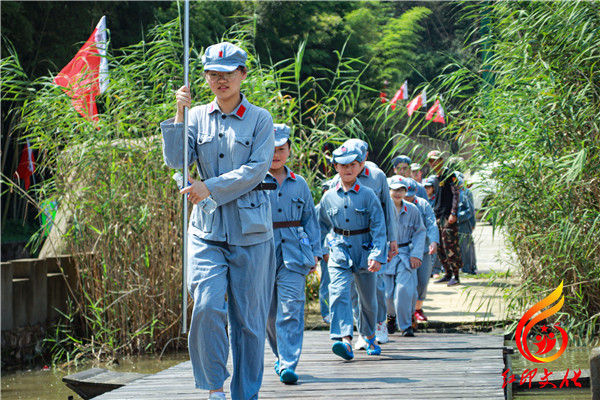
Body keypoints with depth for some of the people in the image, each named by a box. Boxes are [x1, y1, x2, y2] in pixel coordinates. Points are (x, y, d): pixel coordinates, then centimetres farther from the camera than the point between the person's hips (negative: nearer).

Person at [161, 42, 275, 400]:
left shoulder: (259, 118, 1)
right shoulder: (197, 117, 9)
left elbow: (257, 169, -8)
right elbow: (176, 161, -2)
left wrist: (211, 187, -15)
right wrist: (180, 115, -10)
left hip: (250, 226, -1)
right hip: (208, 225, 2)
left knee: (249, 314, 2)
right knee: (207, 306, -14)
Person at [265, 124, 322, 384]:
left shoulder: (299, 184, 11)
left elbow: (310, 219, 15)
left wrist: (314, 252, 8)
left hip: (294, 253, 0)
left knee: (291, 309, -12)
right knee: (268, 312, 8)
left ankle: (288, 365, -16)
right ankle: (280, 356, 29)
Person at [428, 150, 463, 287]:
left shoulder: (449, 175, -5)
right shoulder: (436, 178, 18)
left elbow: (456, 194, -11)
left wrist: (453, 213, -18)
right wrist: (433, 213, 19)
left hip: (448, 217, -8)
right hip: (438, 217, 8)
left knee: (450, 245, -11)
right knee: (440, 247, 8)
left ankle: (455, 276, -8)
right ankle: (447, 274, 15)